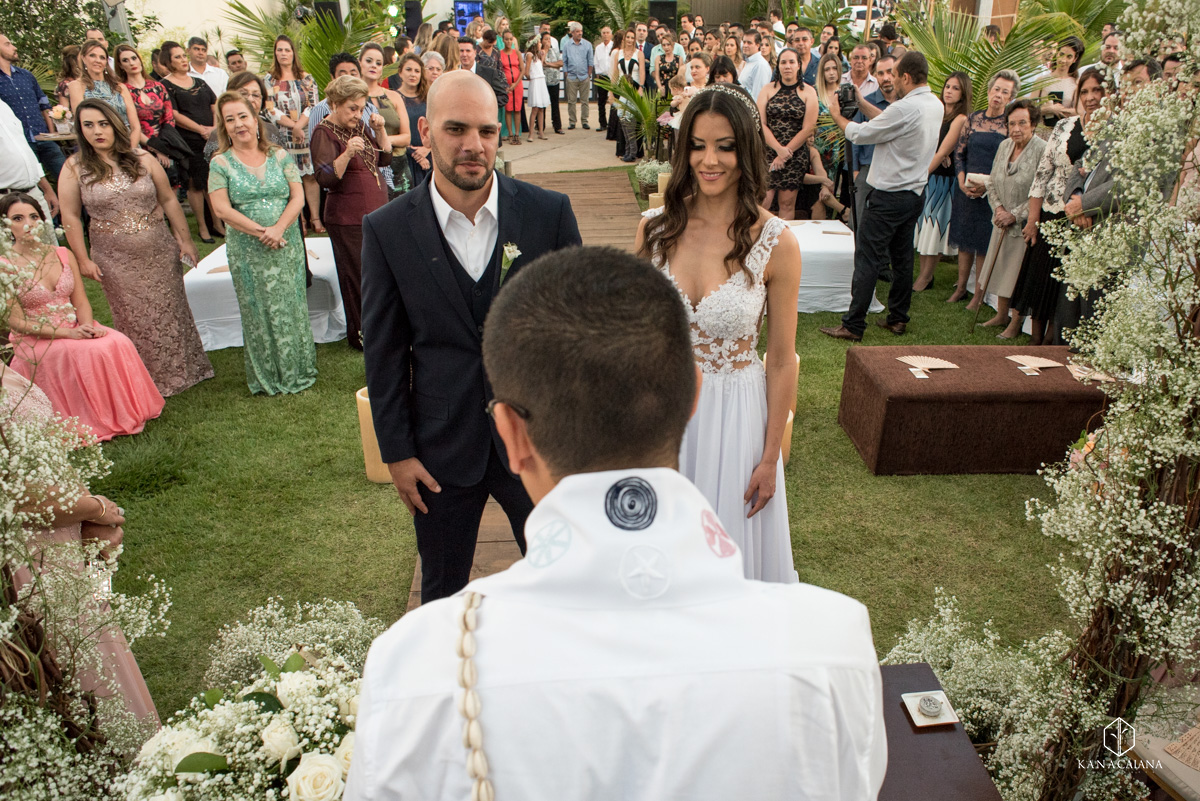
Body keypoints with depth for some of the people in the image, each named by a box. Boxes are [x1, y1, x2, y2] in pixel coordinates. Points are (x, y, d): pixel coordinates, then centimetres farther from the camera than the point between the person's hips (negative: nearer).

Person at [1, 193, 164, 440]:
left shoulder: (63, 255, 8)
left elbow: (81, 302, 7)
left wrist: (87, 325, -15)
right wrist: (67, 333, -21)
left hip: (75, 329, 5)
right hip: (35, 342, -5)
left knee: (117, 343, -23)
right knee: (88, 352, -31)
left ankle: (124, 411, -12)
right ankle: (97, 422, -17)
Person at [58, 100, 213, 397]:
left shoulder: (143, 160, -2)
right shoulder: (74, 169, -4)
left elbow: (168, 200, 4)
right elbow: (70, 216, -2)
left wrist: (185, 240, 4)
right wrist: (83, 260, -4)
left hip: (159, 254, 1)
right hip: (116, 261, -1)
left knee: (169, 313, 11)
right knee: (134, 320, 7)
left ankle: (182, 369, 28)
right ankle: (151, 381, 21)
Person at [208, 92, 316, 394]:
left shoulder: (280, 156, 5)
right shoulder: (221, 163, 1)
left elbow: (298, 197, -1)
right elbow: (221, 208, -6)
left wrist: (278, 228, -16)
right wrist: (260, 231, -16)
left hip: (287, 247, 1)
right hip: (247, 252, -1)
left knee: (290, 307, 6)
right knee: (258, 312, 5)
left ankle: (296, 371, 21)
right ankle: (266, 378, 18)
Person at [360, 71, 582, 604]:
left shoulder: (549, 212, -8)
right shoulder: (387, 230, -7)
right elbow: (384, 353, -2)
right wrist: (396, 453, -1)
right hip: (442, 448, 1)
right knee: (442, 592, 20)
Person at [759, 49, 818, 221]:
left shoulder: (808, 92, 5)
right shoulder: (767, 89, 8)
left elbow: (808, 129, -2)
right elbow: (760, 124, -2)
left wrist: (785, 153, -9)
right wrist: (778, 148, -15)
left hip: (796, 154, 0)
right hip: (768, 152, 0)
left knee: (787, 204, 0)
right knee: (762, 202, -13)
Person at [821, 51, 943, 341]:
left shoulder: (906, 108, -19)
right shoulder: (935, 105, 9)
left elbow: (861, 134, -12)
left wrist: (838, 116, 5)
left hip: (888, 196, -9)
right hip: (914, 194, 9)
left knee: (867, 260, -6)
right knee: (902, 258, 14)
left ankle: (853, 325, -4)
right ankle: (898, 318, 23)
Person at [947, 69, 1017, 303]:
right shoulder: (973, 119, 6)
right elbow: (959, 153, 7)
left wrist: (988, 185, -15)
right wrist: (962, 182, -7)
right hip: (966, 189, 3)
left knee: (984, 243, 1)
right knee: (965, 239, 8)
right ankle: (961, 288, 19)